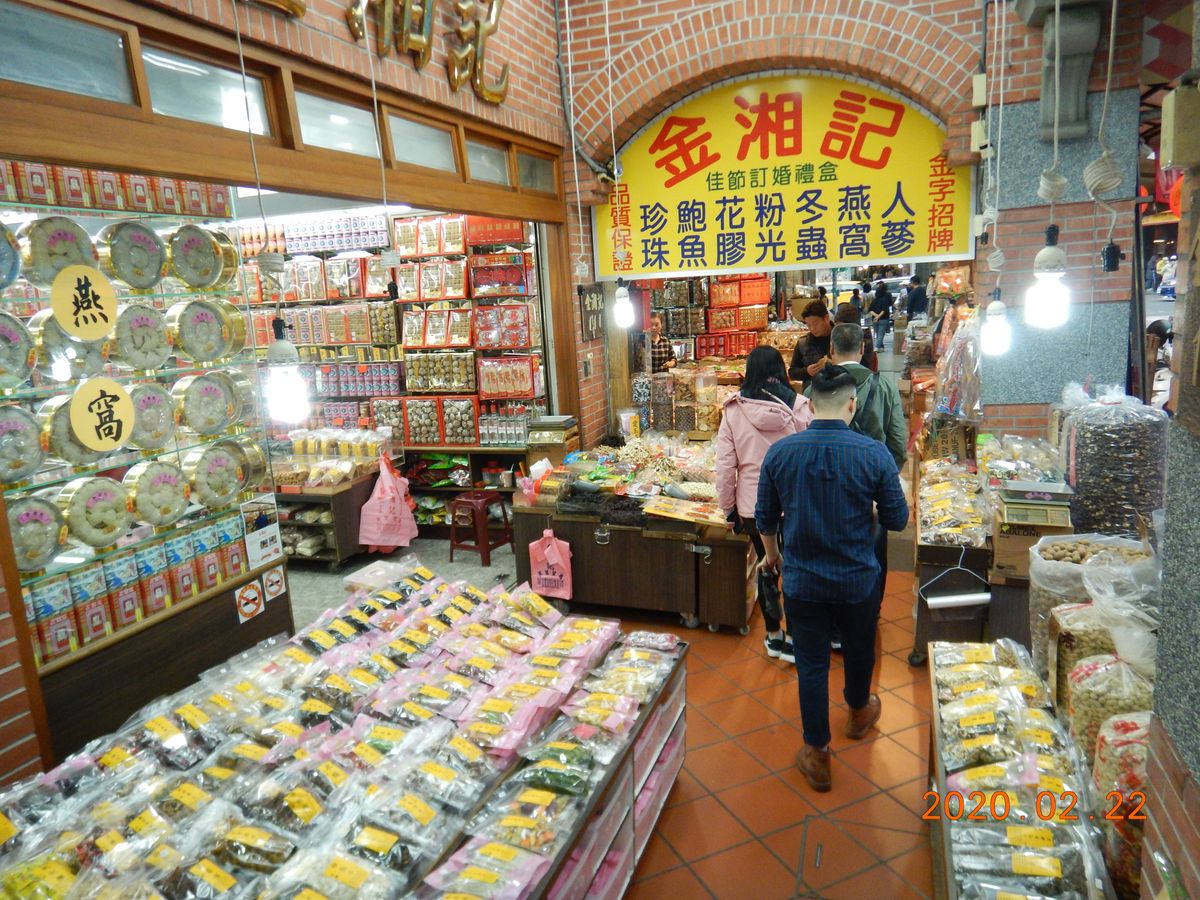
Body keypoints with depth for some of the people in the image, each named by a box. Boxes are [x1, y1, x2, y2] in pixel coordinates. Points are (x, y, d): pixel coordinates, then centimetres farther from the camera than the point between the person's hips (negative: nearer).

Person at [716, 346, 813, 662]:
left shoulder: (734, 411, -8)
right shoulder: (798, 406, -8)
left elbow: (725, 465, -6)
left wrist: (728, 506, 6)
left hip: (752, 506, 1)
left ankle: (774, 635, 31)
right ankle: (793, 639, 21)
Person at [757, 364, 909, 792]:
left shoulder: (779, 452, -12)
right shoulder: (874, 454, -16)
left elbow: (765, 517, -1)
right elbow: (897, 520, -7)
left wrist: (772, 554, 18)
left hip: (802, 581, 0)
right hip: (859, 580, 1)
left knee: (811, 664, 11)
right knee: (859, 651, 25)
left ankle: (817, 756, 21)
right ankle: (858, 713, 52)